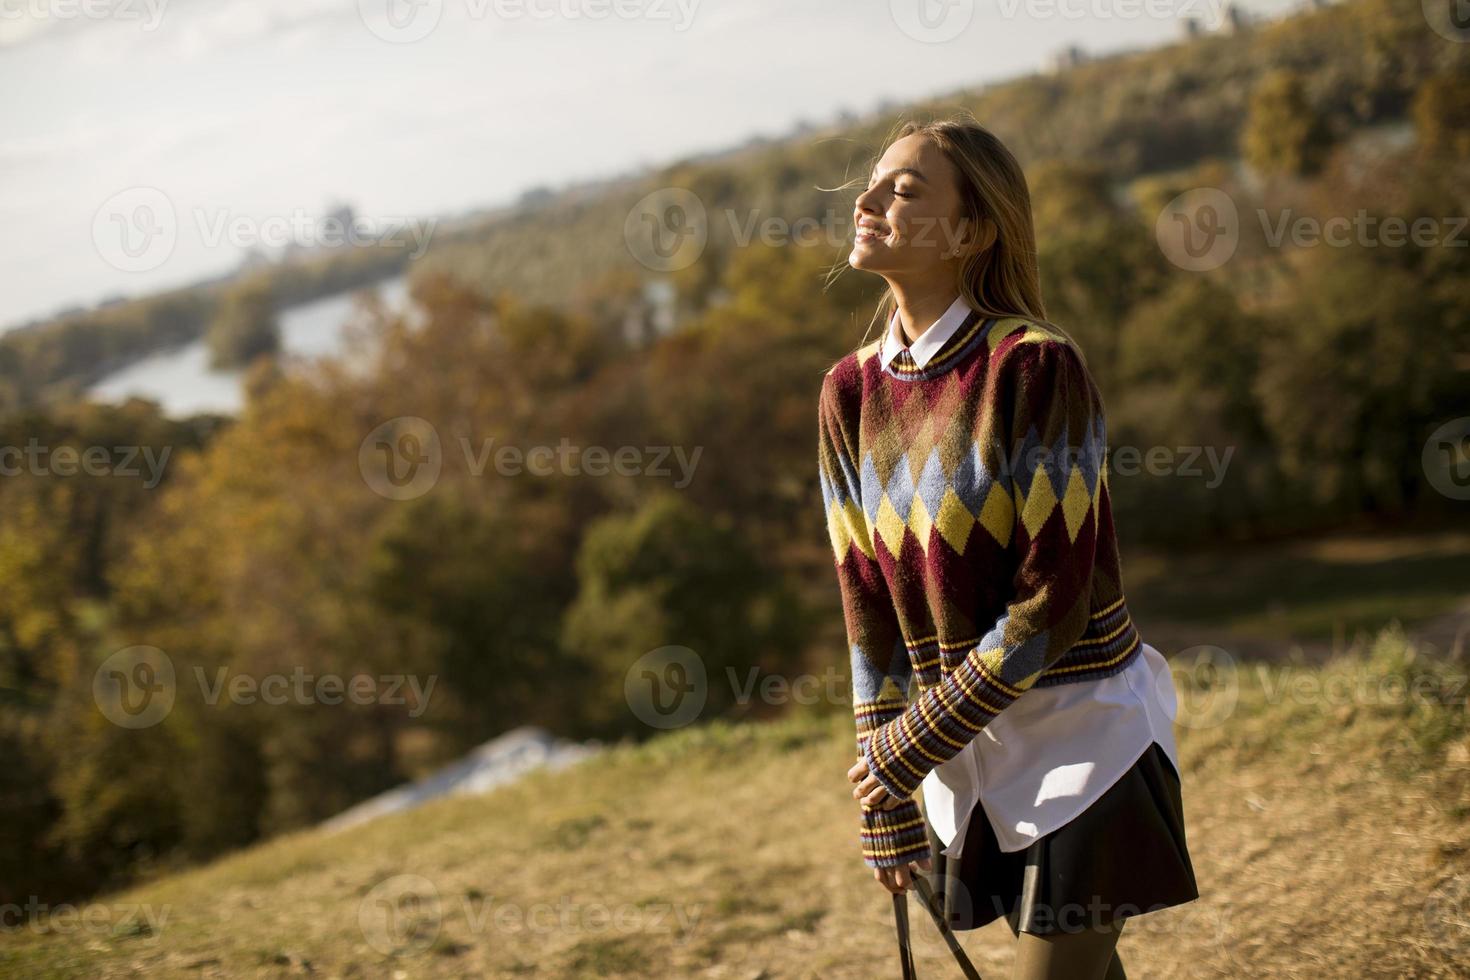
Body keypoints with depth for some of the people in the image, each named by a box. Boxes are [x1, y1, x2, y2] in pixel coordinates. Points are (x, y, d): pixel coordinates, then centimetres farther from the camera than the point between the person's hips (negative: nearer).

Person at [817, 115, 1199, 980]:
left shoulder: (1037, 367, -17)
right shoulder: (851, 394, 1)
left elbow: (1052, 601, -19)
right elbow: (871, 607, 4)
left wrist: (911, 743, -15)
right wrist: (887, 814, 5)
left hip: (1084, 734, -5)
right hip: (965, 753, 5)